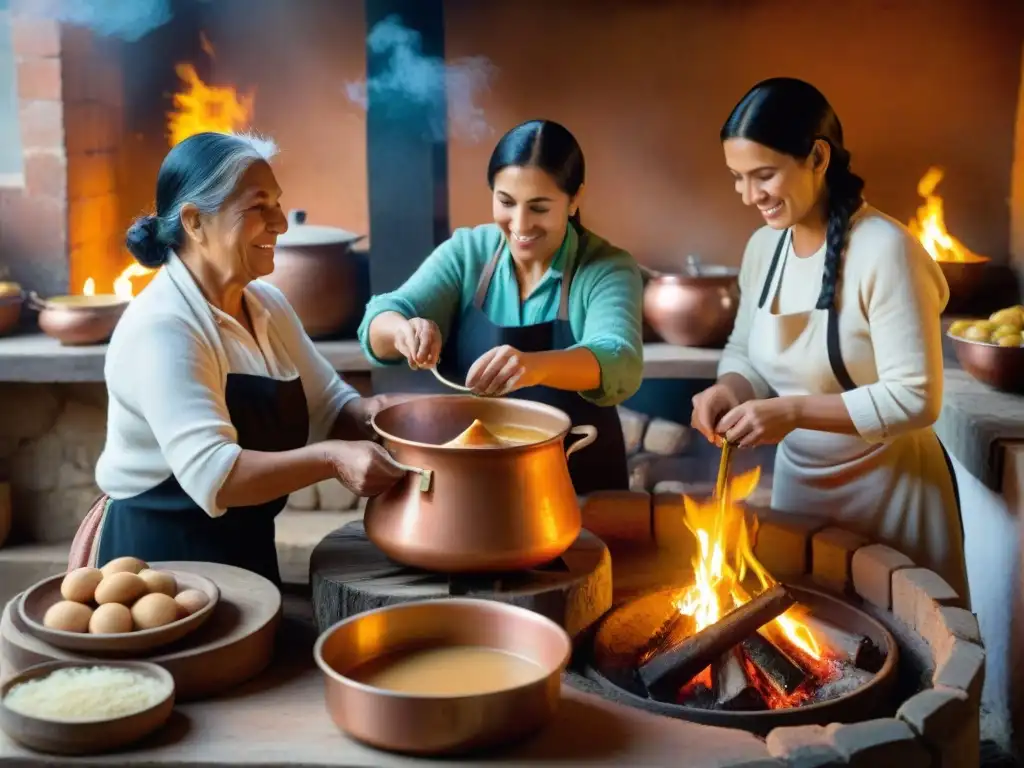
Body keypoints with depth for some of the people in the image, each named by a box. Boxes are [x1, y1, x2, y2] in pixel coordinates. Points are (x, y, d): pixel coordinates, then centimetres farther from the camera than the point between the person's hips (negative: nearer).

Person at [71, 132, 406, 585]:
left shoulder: (268, 304, 3)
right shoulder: (160, 328, -23)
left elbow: (329, 407, 6)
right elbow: (211, 475, -32)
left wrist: (377, 414, -14)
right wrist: (331, 459, -40)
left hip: (245, 549, 8)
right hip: (161, 559, -8)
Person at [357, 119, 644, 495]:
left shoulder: (609, 269, -8)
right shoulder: (466, 252, 0)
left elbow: (618, 365, -25)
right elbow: (380, 322, -10)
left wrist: (537, 365, -44)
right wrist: (404, 330, -33)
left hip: (578, 484, -3)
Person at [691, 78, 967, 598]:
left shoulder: (884, 250, -22)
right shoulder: (763, 246, -1)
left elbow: (915, 399, -23)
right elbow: (745, 351, 11)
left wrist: (793, 410, -26)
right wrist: (729, 390, -11)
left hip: (888, 491, -6)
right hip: (797, 482, 6)